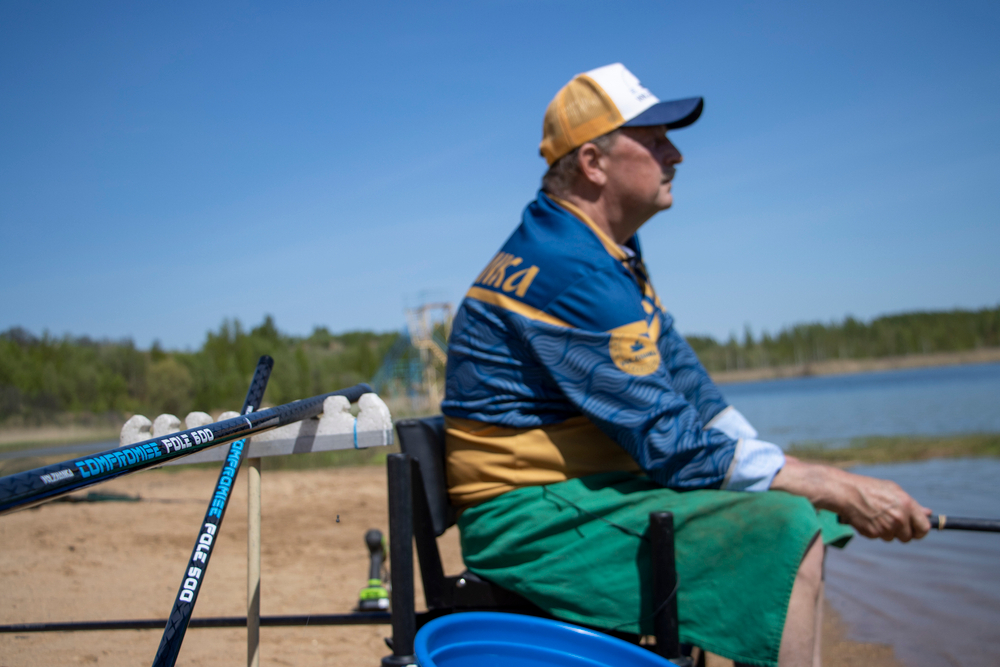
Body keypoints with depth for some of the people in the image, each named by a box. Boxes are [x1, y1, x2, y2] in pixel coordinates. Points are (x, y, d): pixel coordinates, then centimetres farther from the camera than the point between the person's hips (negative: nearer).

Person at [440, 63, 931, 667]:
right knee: (786, 536, -23)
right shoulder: (567, 268, -21)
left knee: (806, 521, 10)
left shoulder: (612, 250, 13)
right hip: (536, 520, -10)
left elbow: (683, 379, 16)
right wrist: (841, 490, -17)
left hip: (586, 491, 10)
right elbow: (672, 443, -23)